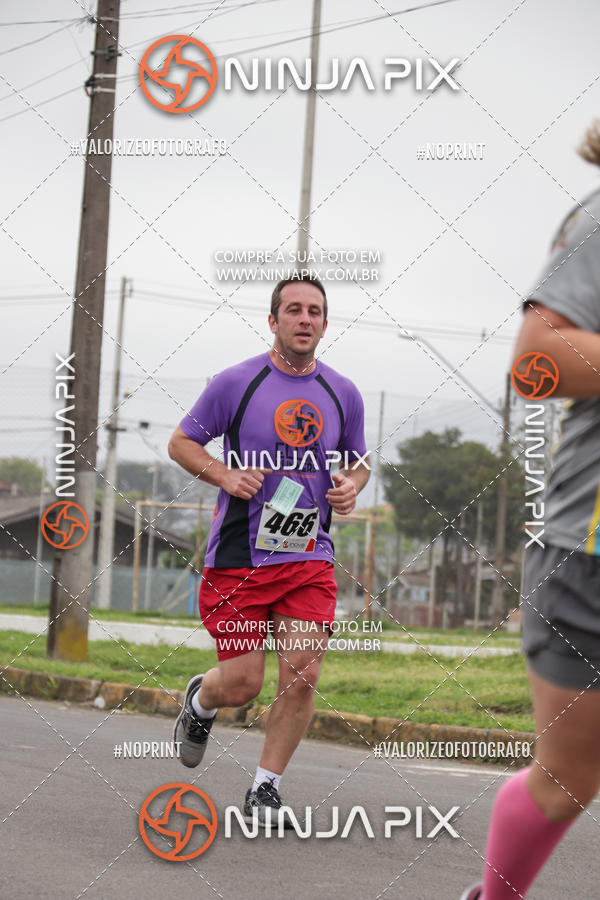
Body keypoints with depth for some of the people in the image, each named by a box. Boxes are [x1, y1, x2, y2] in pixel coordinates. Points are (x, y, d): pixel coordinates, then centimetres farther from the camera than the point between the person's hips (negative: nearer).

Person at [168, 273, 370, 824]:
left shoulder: (343, 395, 9)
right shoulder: (236, 383, -2)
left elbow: (359, 463, 22)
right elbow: (181, 443, 6)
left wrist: (351, 486, -1)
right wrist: (224, 475, -12)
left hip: (309, 557, 3)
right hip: (239, 554, -3)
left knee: (302, 674, -12)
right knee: (241, 685, -3)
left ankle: (266, 789, 5)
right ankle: (200, 701, 35)